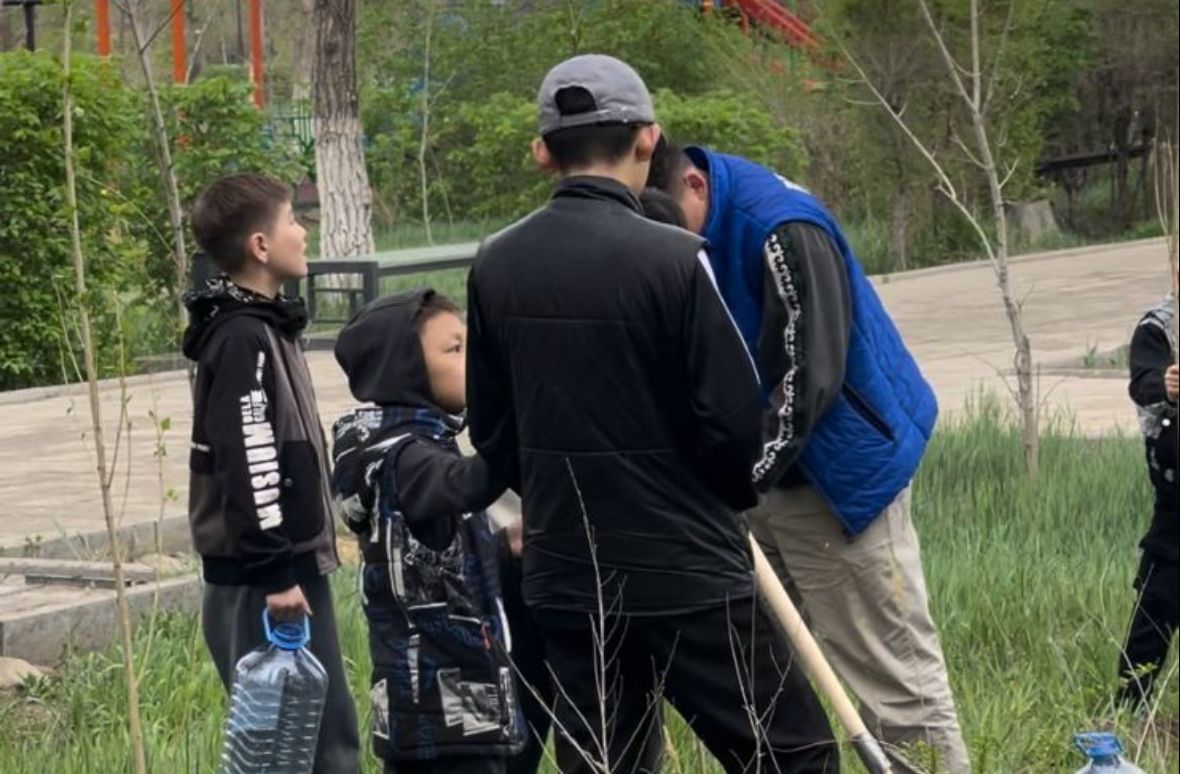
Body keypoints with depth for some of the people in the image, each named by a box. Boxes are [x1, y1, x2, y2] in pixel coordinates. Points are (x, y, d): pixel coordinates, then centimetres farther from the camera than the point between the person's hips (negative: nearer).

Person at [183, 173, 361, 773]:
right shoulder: (244, 339, -16)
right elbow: (250, 466, -22)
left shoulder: (262, 327, 16)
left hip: (286, 566, 10)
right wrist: (274, 574, -22)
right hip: (264, 581, -10)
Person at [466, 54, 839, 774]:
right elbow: (735, 419, -13)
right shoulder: (673, 258, -16)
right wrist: (728, 497, 7)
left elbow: (491, 430, 8)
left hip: (563, 577, 6)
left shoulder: (495, 266, 0)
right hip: (687, 574, -6)